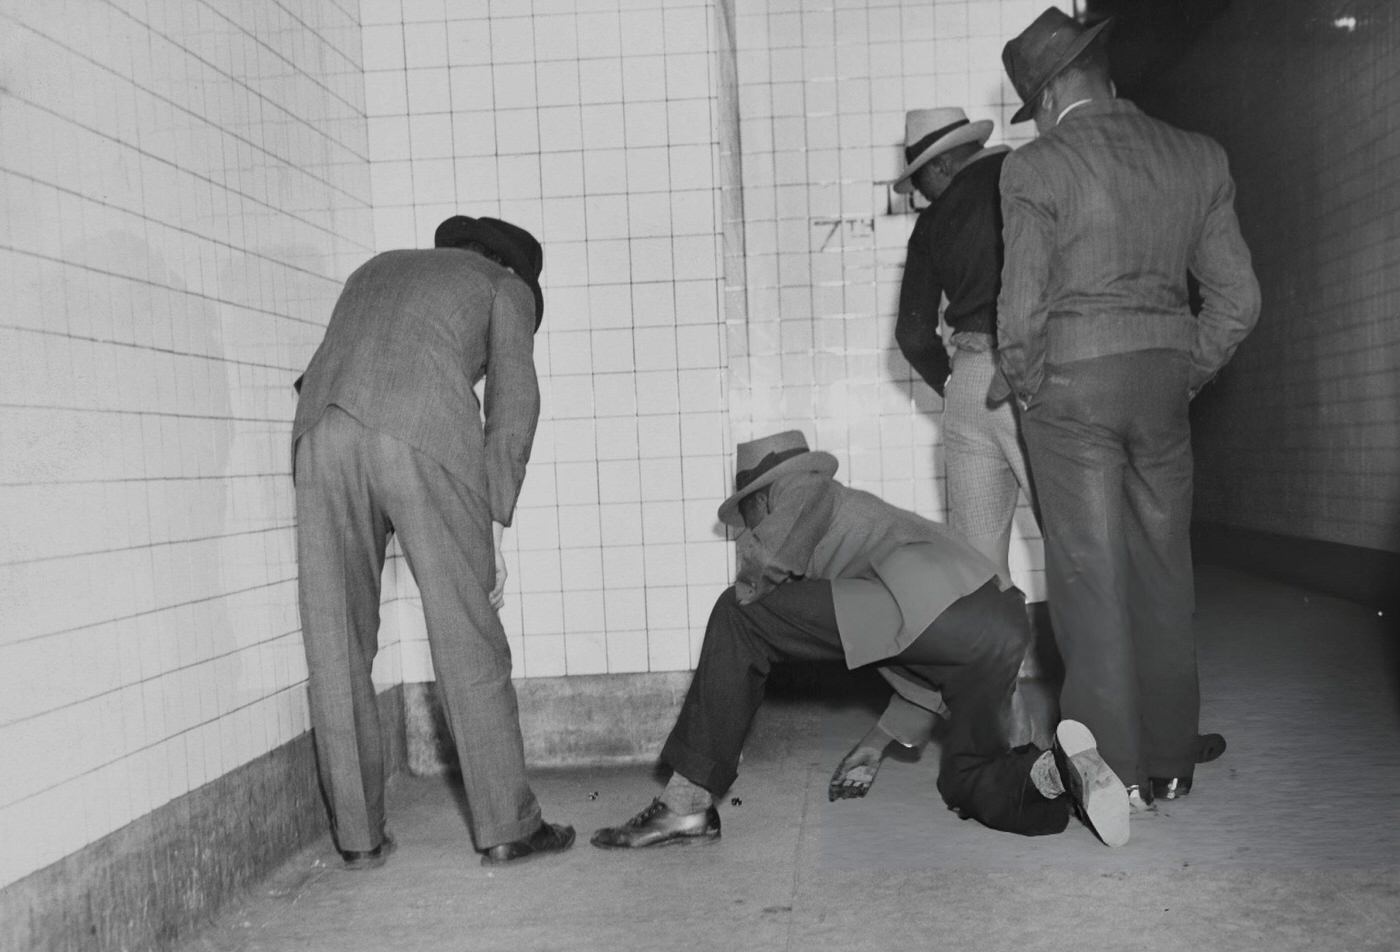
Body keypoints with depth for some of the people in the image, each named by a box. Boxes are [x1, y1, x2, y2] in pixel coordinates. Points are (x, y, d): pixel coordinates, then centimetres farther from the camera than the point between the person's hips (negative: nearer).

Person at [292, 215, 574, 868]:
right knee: (468, 640, 4)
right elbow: (512, 404, 12)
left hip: (321, 430, 4)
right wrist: (493, 524, 11)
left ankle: (357, 834, 14)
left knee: (336, 645, 9)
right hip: (424, 430, -4)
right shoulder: (506, 284, 24)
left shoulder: (376, 269, 38)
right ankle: (506, 827, 11)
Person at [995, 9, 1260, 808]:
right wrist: (1187, 375, 15)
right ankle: (1170, 756, 23)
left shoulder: (1036, 169, -7)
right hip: (1164, 380, 4)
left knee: (1091, 575, 3)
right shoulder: (1199, 158, 7)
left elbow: (1023, 306, -10)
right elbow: (1239, 298, 6)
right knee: (1163, 568, 14)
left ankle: (1117, 769, 8)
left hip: (1072, 381, -4)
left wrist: (1022, 382, 6)